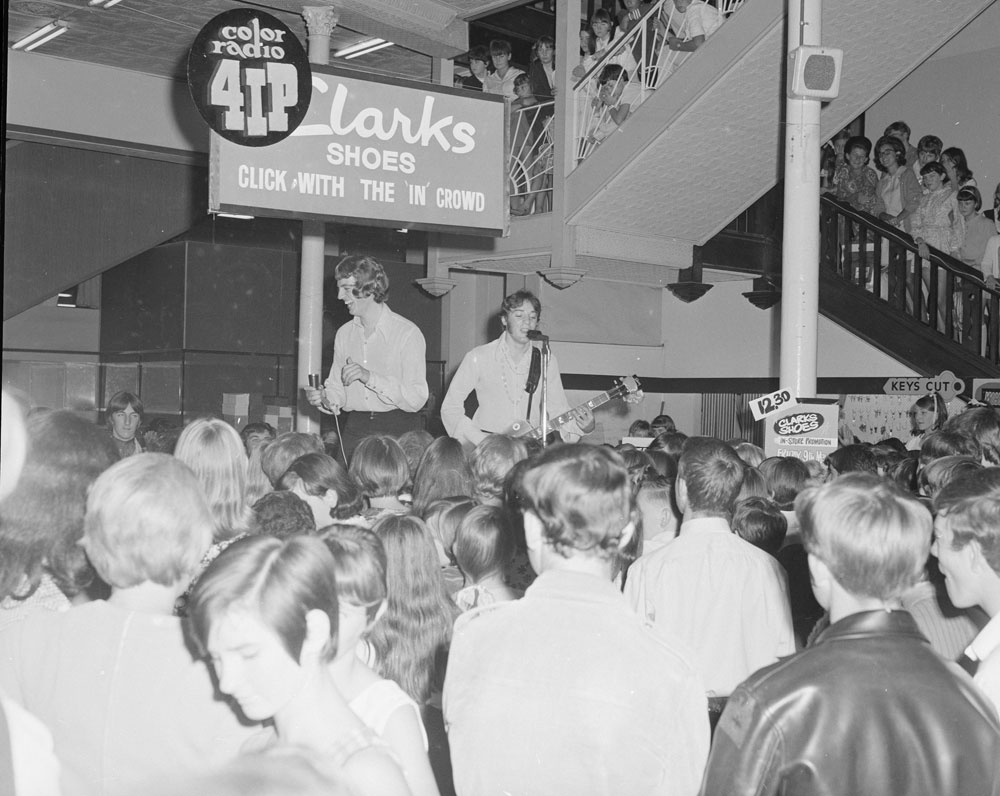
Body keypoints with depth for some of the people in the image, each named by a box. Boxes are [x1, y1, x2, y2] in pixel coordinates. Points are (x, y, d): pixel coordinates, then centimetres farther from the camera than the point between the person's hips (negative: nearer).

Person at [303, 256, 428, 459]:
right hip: (354, 431, 4)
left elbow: (416, 399, -13)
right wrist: (325, 399, -6)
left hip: (396, 430, -4)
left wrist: (369, 377, -20)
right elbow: (337, 389, 16)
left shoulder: (407, 333, -6)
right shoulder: (344, 333, 13)